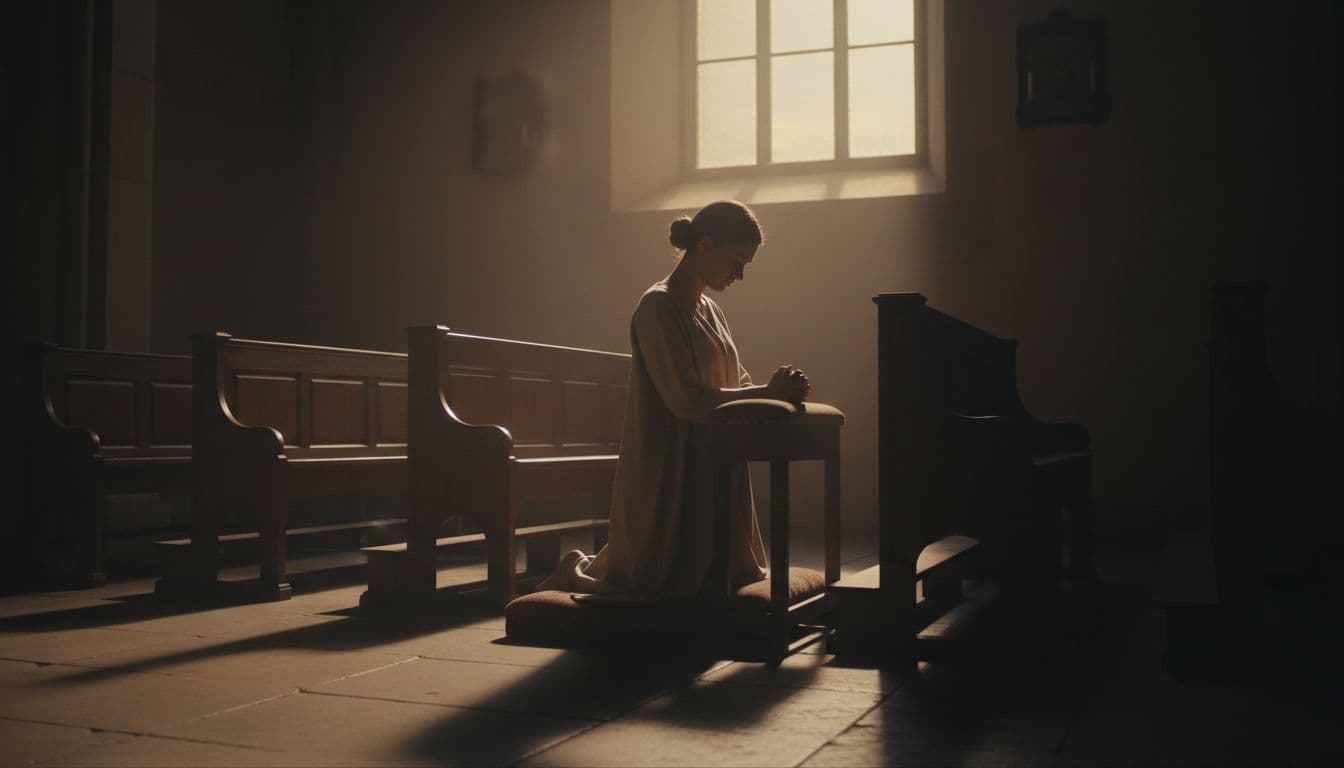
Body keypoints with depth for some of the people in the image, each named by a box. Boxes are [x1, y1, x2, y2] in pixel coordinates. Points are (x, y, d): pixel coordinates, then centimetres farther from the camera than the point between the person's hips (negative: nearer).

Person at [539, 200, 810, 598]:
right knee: (664, 587, -1)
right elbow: (685, 398, -23)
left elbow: (737, 384, 12)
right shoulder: (658, 306, -15)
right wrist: (768, 393, -21)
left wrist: (775, 390, -10)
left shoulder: (710, 310, 14)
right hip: (669, 474, -9)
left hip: (712, 473, 9)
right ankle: (578, 571, 28)